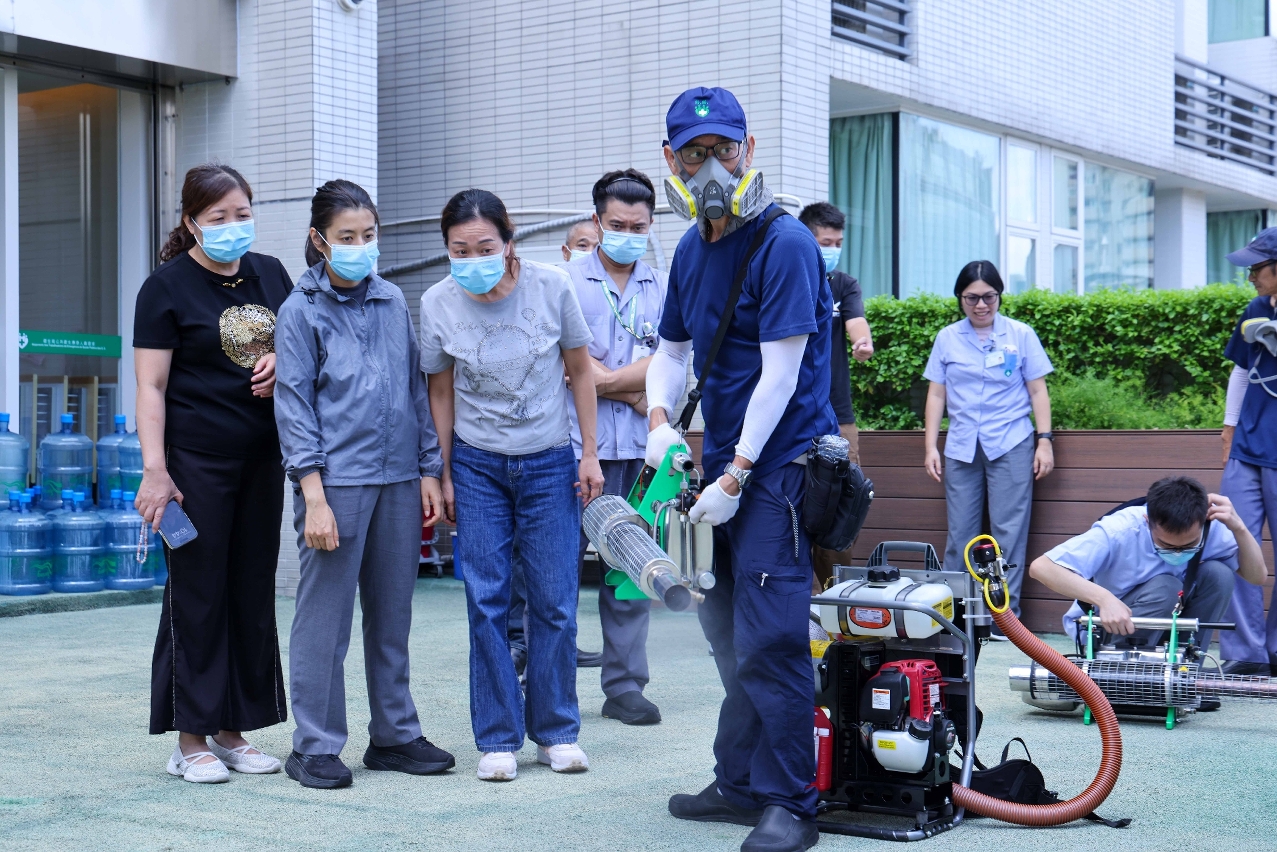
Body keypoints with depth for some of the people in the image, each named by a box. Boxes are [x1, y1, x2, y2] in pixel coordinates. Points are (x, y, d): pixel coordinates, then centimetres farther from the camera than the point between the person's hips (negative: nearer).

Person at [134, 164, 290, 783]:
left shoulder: (269, 273, 10)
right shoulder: (167, 286, -5)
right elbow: (151, 386, -10)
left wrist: (283, 364, -2)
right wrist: (154, 470, -18)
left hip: (262, 458, 6)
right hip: (196, 460, -6)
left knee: (254, 592, 8)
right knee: (198, 593, -2)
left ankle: (232, 730, 19)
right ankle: (191, 739, 7)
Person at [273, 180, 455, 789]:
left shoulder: (393, 302, 12)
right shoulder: (301, 310, -1)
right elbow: (294, 405, -5)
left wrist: (429, 471, 10)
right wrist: (314, 496, -12)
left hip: (398, 481, 5)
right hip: (337, 480, -4)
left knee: (393, 614, 11)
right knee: (324, 618, 0)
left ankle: (394, 734, 22)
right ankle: (314, 746, 10)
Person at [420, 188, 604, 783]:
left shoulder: (550, 287, -12)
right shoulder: (437, 305, -9)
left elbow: (580, 370, 1)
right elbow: (441, 390, 3)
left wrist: (590, 453, 1)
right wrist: (444, 474, 4)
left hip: (550, 464, 0)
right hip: (478, 466, 0)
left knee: (555, 601, 2)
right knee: (487, 602, 0)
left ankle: (557, 733, 16)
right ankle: (498, 739, 10)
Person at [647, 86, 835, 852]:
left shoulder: (785, 244, -15)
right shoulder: (692, 249, 11)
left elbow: (780, 374, -18)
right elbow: (672, 348, 20)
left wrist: (735, 478, -17)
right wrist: (660, 420, 0)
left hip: (780, 465, -9)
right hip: (724, 462, 9)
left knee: (768, 640, -9)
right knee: (729, 634, 14)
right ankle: (740, 785, 26)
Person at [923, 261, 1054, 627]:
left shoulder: (1021, 335, 5)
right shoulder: (947, 338, 10)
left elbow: (1038, 391, 6)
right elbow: (936, 394, 10)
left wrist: (1044, 440, -1)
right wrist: (931, 446, 5)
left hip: (1010, 445, -2)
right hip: (961, 446, 2)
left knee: (1009, 531, -4)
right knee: (960, 533, 3)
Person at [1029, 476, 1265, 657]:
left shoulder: (1210, 529, -20)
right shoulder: (1119, 532, -32)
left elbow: (1256, 575, -15)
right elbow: (1041, 567, -39)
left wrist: (1238, 528, -32)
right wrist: (1104, 598, -51)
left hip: (1168, 620, 5)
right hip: (1103, 626, -5)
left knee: (1218, 574, -20)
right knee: (1165, 588, -32)